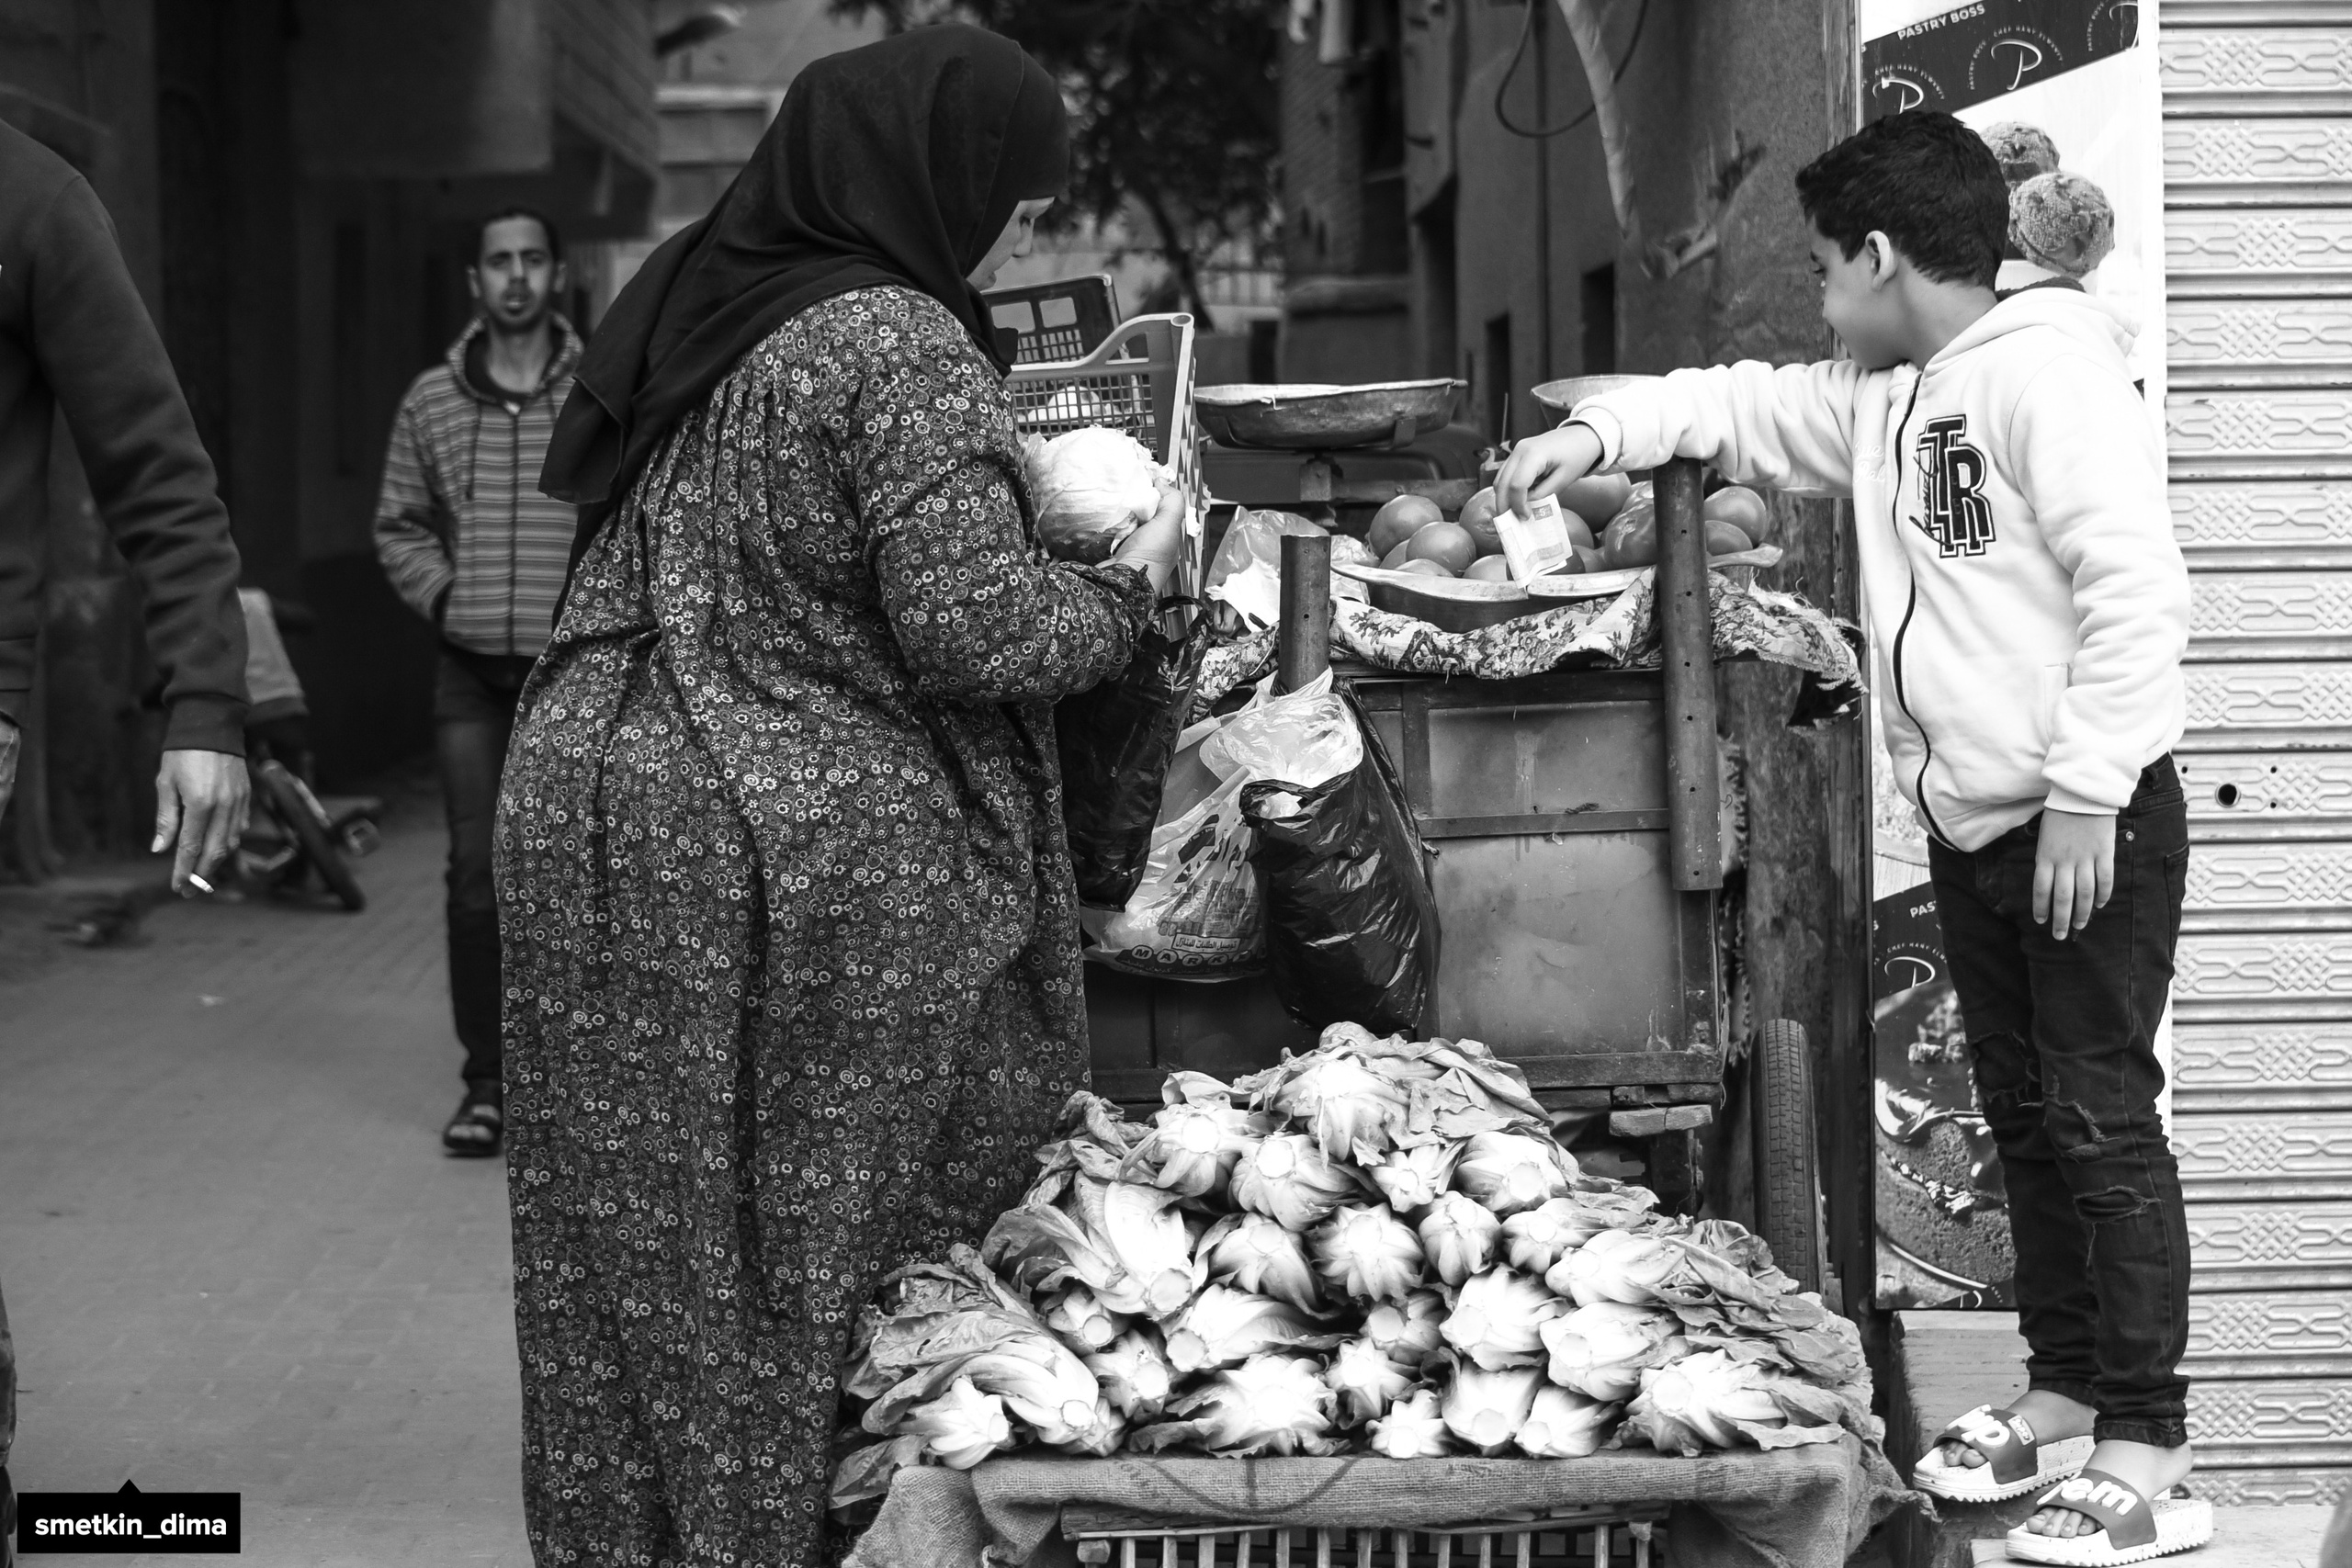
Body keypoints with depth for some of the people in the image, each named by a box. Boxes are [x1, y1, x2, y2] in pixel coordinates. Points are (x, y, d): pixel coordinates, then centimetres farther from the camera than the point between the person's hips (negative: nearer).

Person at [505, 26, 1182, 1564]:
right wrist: (1128, 585, -1)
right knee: (808, 1275, 3)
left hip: (594, 811, 8)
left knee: (639, 1257, 12)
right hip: (803, 866, -8)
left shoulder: (705, 302, 12)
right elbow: (972, 630, -19)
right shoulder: (900, 346, -14)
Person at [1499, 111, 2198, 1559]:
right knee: (2025, 1118, 14)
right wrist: (1595, 432, 11)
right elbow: (1743, 408, 27)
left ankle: (2148, 1450, -1)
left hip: (2091, 826, -9)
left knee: (2105, 1125, -6)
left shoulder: (2050, 370, -15)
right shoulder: (1884, 401, 13)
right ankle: (2065, 1396, 24)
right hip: (1974, 830, 9)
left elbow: (2138, 590, -21)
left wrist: (2087, 798, -22)